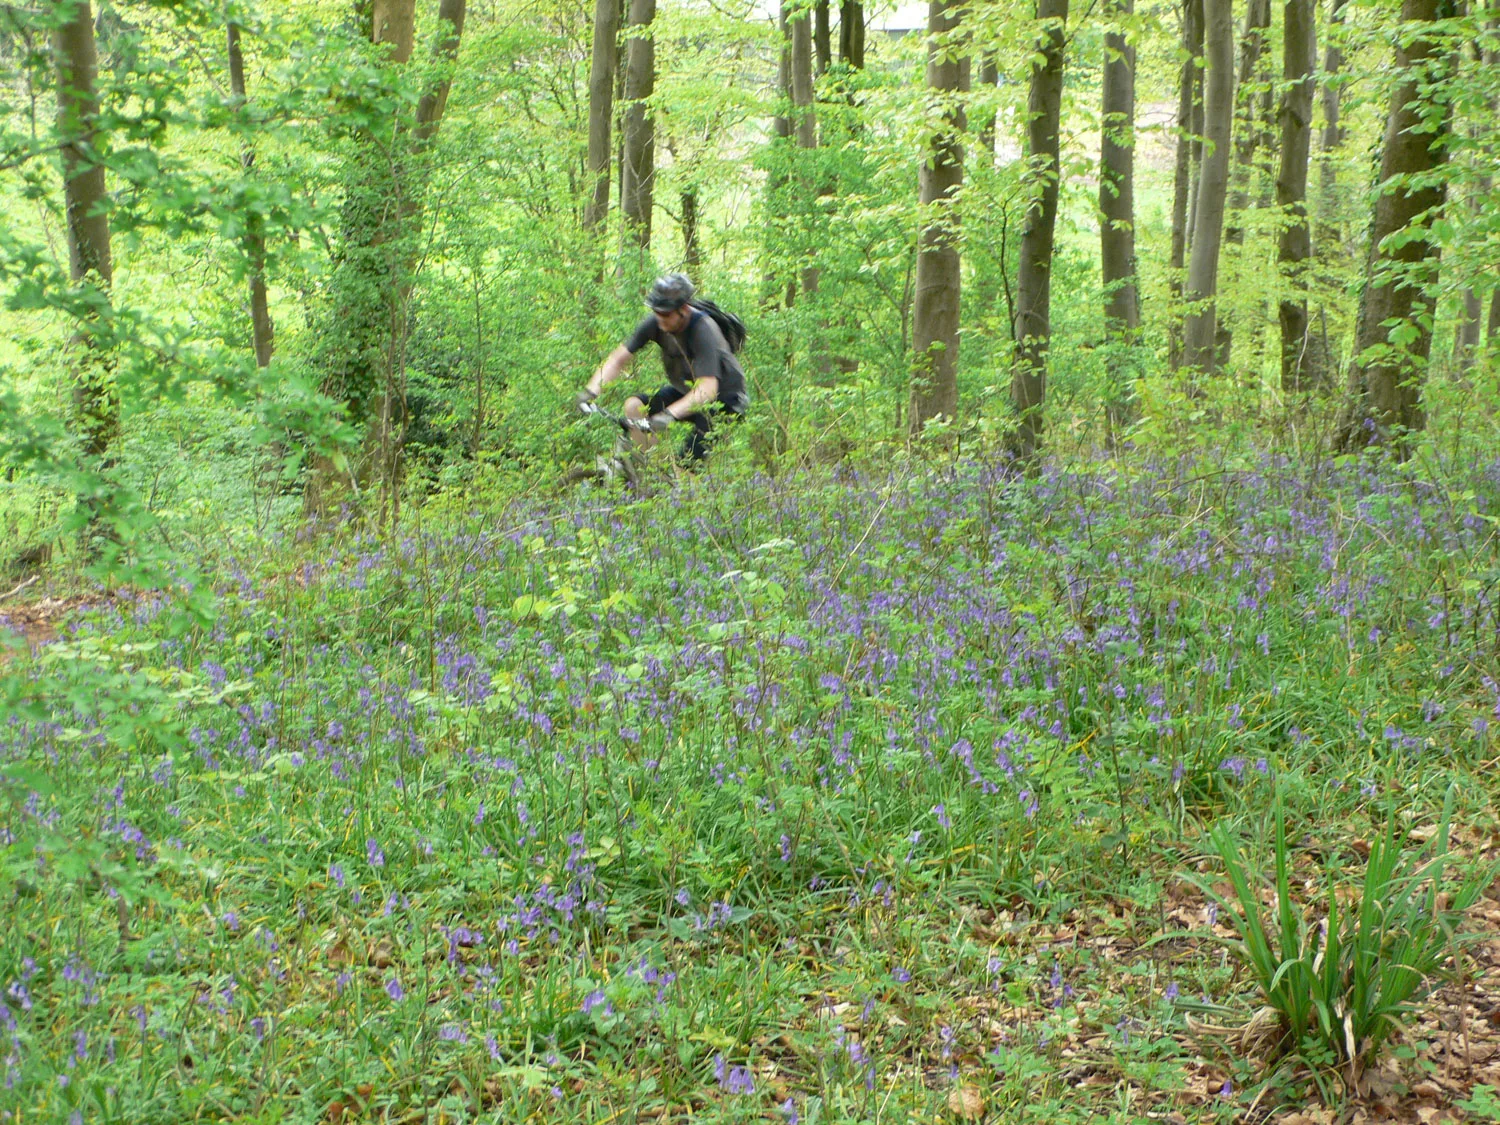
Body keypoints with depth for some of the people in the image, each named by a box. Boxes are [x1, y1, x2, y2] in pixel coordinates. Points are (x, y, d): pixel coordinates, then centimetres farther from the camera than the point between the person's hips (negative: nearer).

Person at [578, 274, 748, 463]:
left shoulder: (702, 329, -30)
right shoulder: (655, 323, -14)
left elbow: (707, 390, -40)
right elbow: (617, 360, -8)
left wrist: (669, 414, -52)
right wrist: (591, 392, -24)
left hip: (725, 400, -6)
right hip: (684, 391, 6)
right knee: (634, 405, -15)